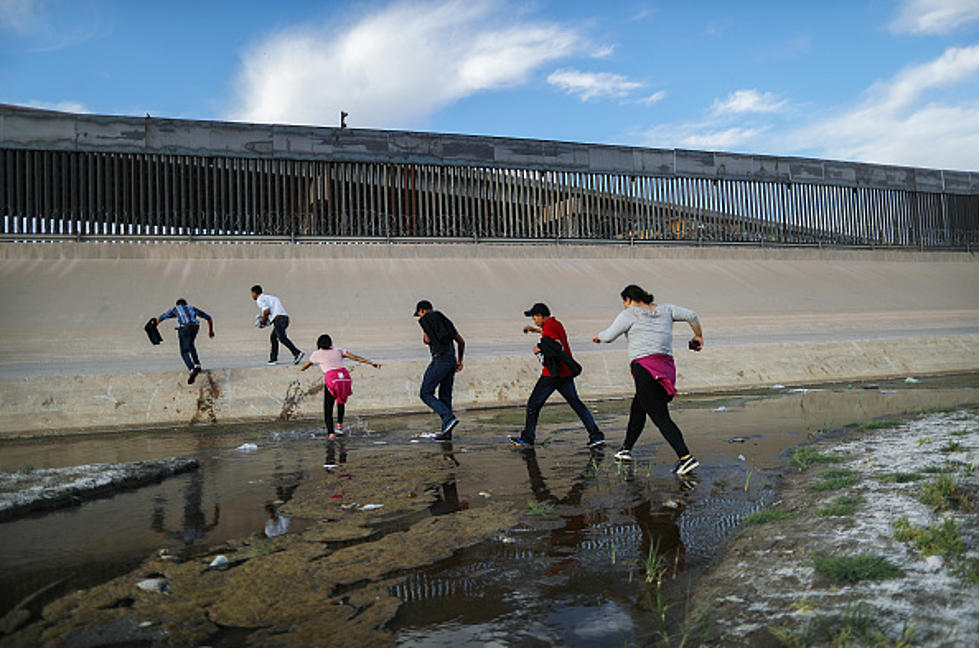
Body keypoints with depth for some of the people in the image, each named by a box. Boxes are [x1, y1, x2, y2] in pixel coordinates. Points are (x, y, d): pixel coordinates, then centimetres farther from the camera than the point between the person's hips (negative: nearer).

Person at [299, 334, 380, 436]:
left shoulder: (317, 354, 19)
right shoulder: (338, 351, 23)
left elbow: (304, 367, 33)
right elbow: (356, 357, 12)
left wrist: (301, 369, 56)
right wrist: (372, 363, 10)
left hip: (332, 379, -3)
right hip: (345, 377, 3)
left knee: (328, 409, 7)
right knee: (341, 401, 31)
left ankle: (331, 433, -7)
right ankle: (340, 424, 23)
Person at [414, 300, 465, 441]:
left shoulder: (425, 319, 4)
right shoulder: (445, 320, 24)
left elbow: (427, 339, -8)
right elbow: (461, 341, 23)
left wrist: (424, 337, 17)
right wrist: (460, 360, 35)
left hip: (440, 359, -7)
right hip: (452, 360, 7)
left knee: (426, 393, 1)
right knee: (445, 396, 11)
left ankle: (449, 418, -14)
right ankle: (446, 433, 10)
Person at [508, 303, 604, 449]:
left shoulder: (549, 327, -12)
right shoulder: (556, 324, 15)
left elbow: (557, 347, -24)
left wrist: (540, 348, -12)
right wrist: (535, 330, 39)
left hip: (553, 373, -9)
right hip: (566, 372, 9)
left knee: (533, 404, 3)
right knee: (576, 403, 10)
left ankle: (527, 439, 10)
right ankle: (596, 436, 4)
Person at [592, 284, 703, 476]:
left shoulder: (630, 314, 1)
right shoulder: (665, 310, 17)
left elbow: (609, 336, 0)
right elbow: (692, 316, 14)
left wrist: (598, 336, 22)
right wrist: (698, 336, 29)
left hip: (645, 368, -8)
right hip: (666, 367, 8)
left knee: (661, 418, -11)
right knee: (637, 408, 23)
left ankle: (686, 457, -22)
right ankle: (626, 449, 34)